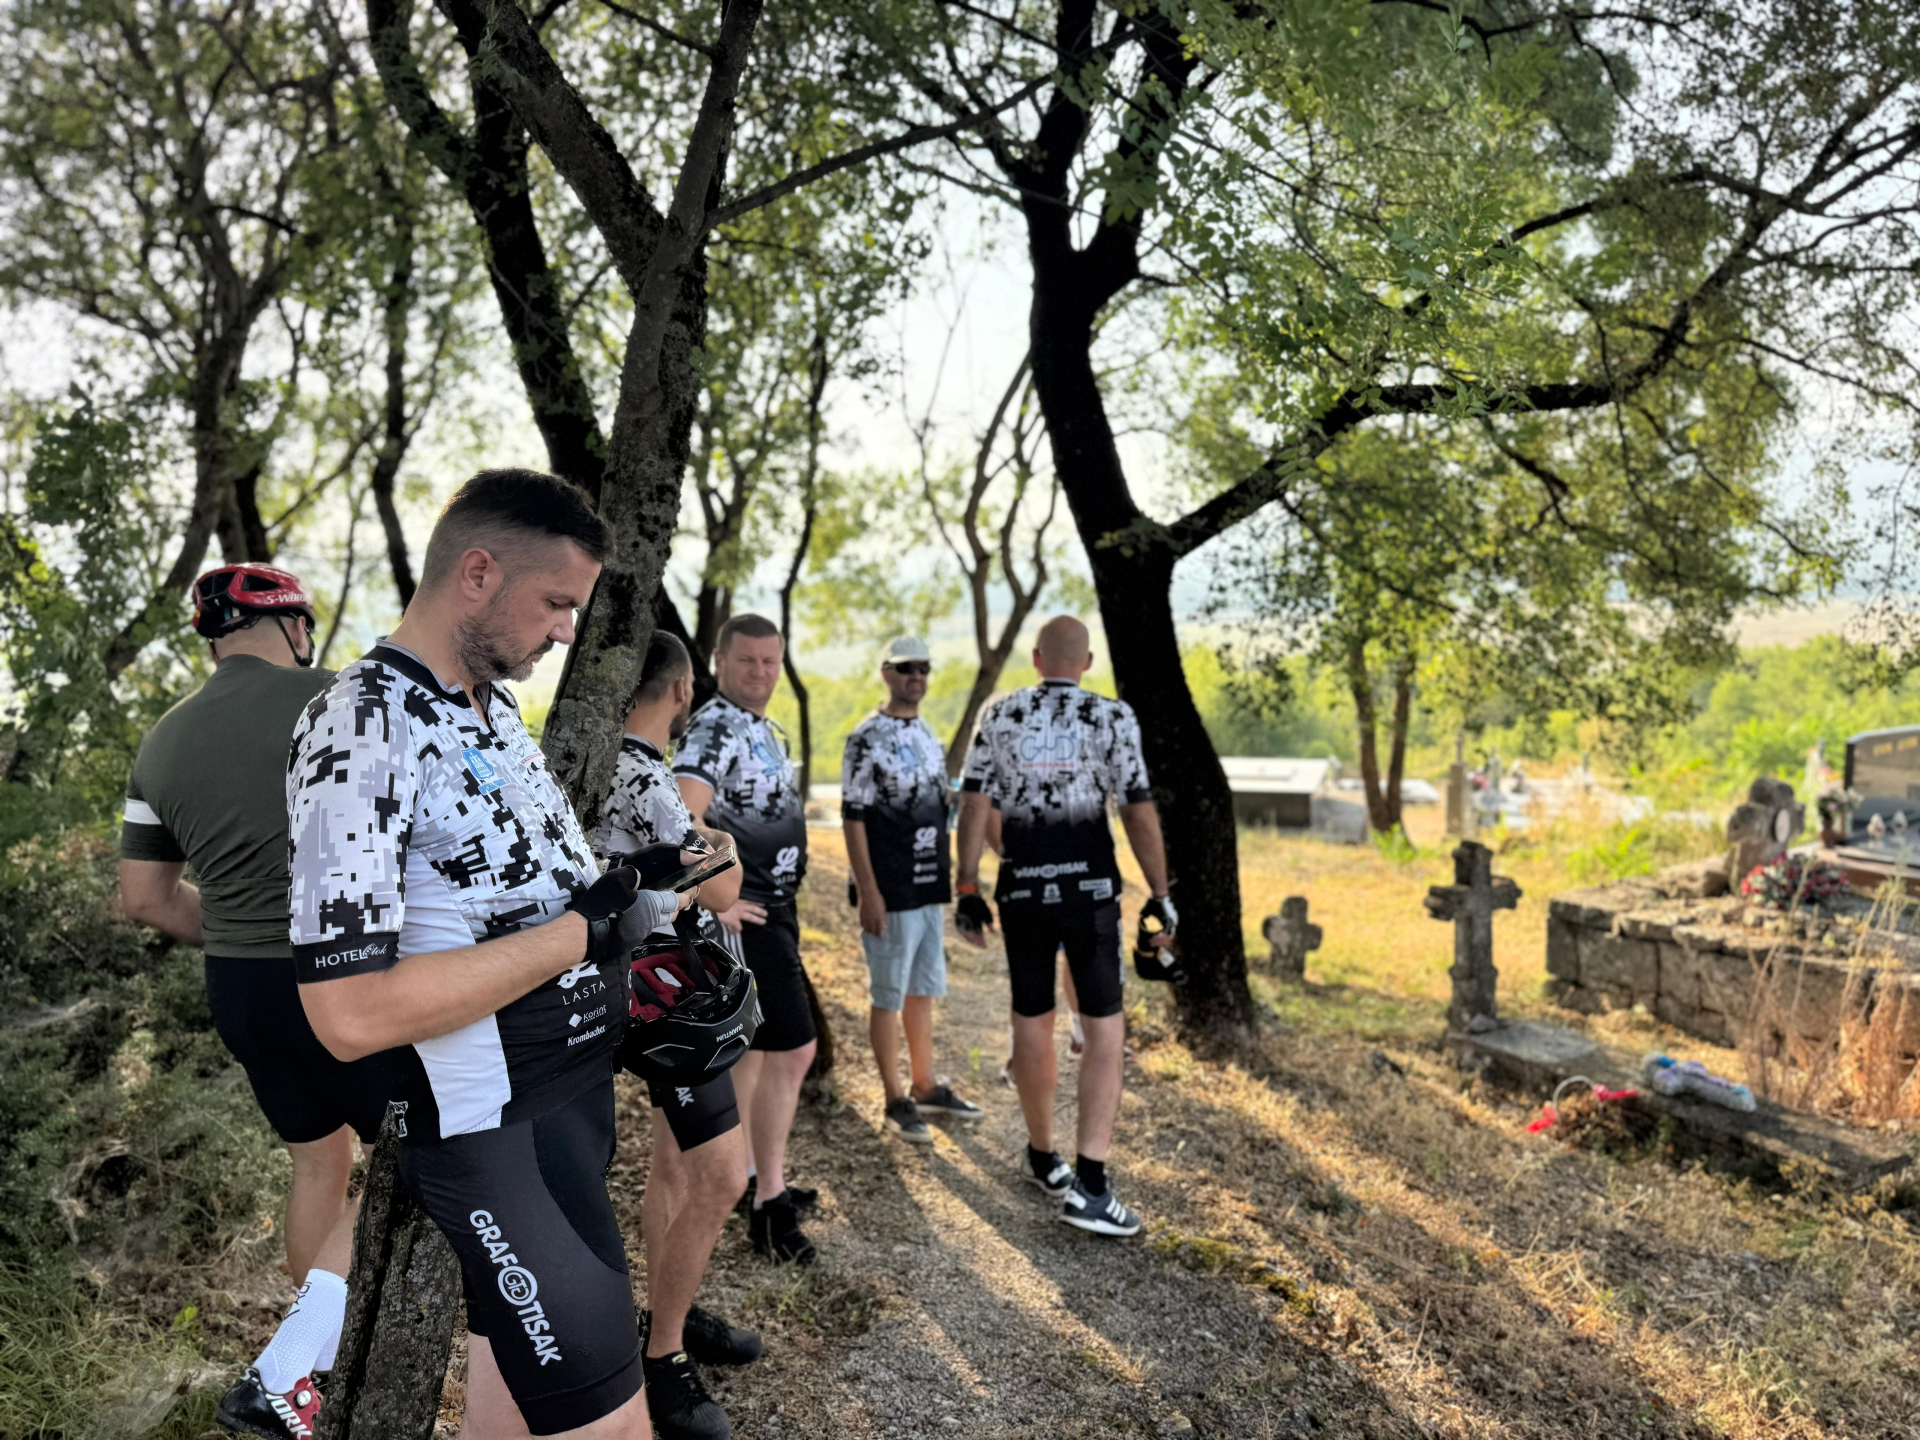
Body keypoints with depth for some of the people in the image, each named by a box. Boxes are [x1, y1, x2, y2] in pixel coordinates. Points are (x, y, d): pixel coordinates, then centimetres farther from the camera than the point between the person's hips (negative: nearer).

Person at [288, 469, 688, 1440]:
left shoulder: (495, 708, 9)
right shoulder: (359, 730, -20)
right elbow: (351, 1013, -26)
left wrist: (646, 889, 4)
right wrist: (584, 931, -22)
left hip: (579, 1086, 9)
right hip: (491, 1132, -9)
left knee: (514, 1356, 22)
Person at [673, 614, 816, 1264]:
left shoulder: (764, 730, 14)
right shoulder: (714, 730, -17)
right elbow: (682, 819, -30)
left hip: (772, 910, 10)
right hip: (745, 916, -10)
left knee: (752, 1050, 18)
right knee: (791, 1051, -8)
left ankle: (740, 1176, 32)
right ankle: (770, 1205, 3)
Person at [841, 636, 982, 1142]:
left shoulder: (928, 734, 12)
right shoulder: (866, 740, -11)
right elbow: (853, 819, -14)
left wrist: (945, 880, 16)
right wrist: (868, 893, -18)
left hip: (931, 888, 8)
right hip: (890, 892, -7)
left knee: (923, 990, 15)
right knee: (888, 996, 2)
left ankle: (925, 1086, 27)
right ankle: (895, 1100, 12)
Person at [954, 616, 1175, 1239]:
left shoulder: (999, 714, 3)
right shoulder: (1113, 717, -3)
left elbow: (974, 805, -1)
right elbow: (1139, 813, -8)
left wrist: (966, 891, 4)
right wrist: (1161, 895, 0)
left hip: (1023, 890, 3)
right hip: (1090, 889, -2)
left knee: (1032, 1022, 15)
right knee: (1104, 1029, 2)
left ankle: (1042, 1158, 29)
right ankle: (1089, 1182, -6)